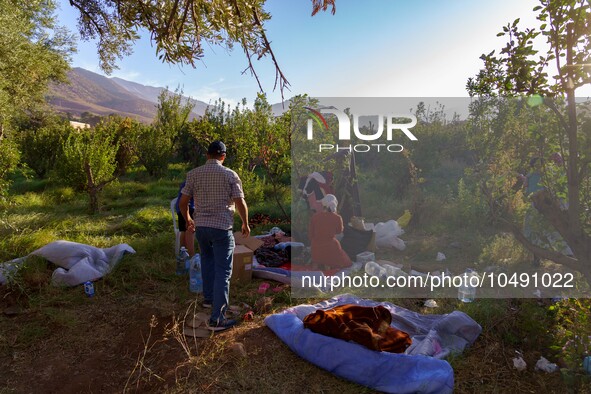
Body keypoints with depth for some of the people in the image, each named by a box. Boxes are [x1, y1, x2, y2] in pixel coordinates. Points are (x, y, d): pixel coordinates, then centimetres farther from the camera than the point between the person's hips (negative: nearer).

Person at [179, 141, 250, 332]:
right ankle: (217, 319, -1)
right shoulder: (230, 175, -5)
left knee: (207, 259, 29)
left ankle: (209, 298, 37)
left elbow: (183, 202, 4)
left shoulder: (193, 174, 2)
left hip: (200, 227, 4)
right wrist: (246, 224, 8)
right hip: (222, 228, -4)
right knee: (223, 272, 0)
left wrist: (188, 220, 21)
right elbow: (241, 203, -8)